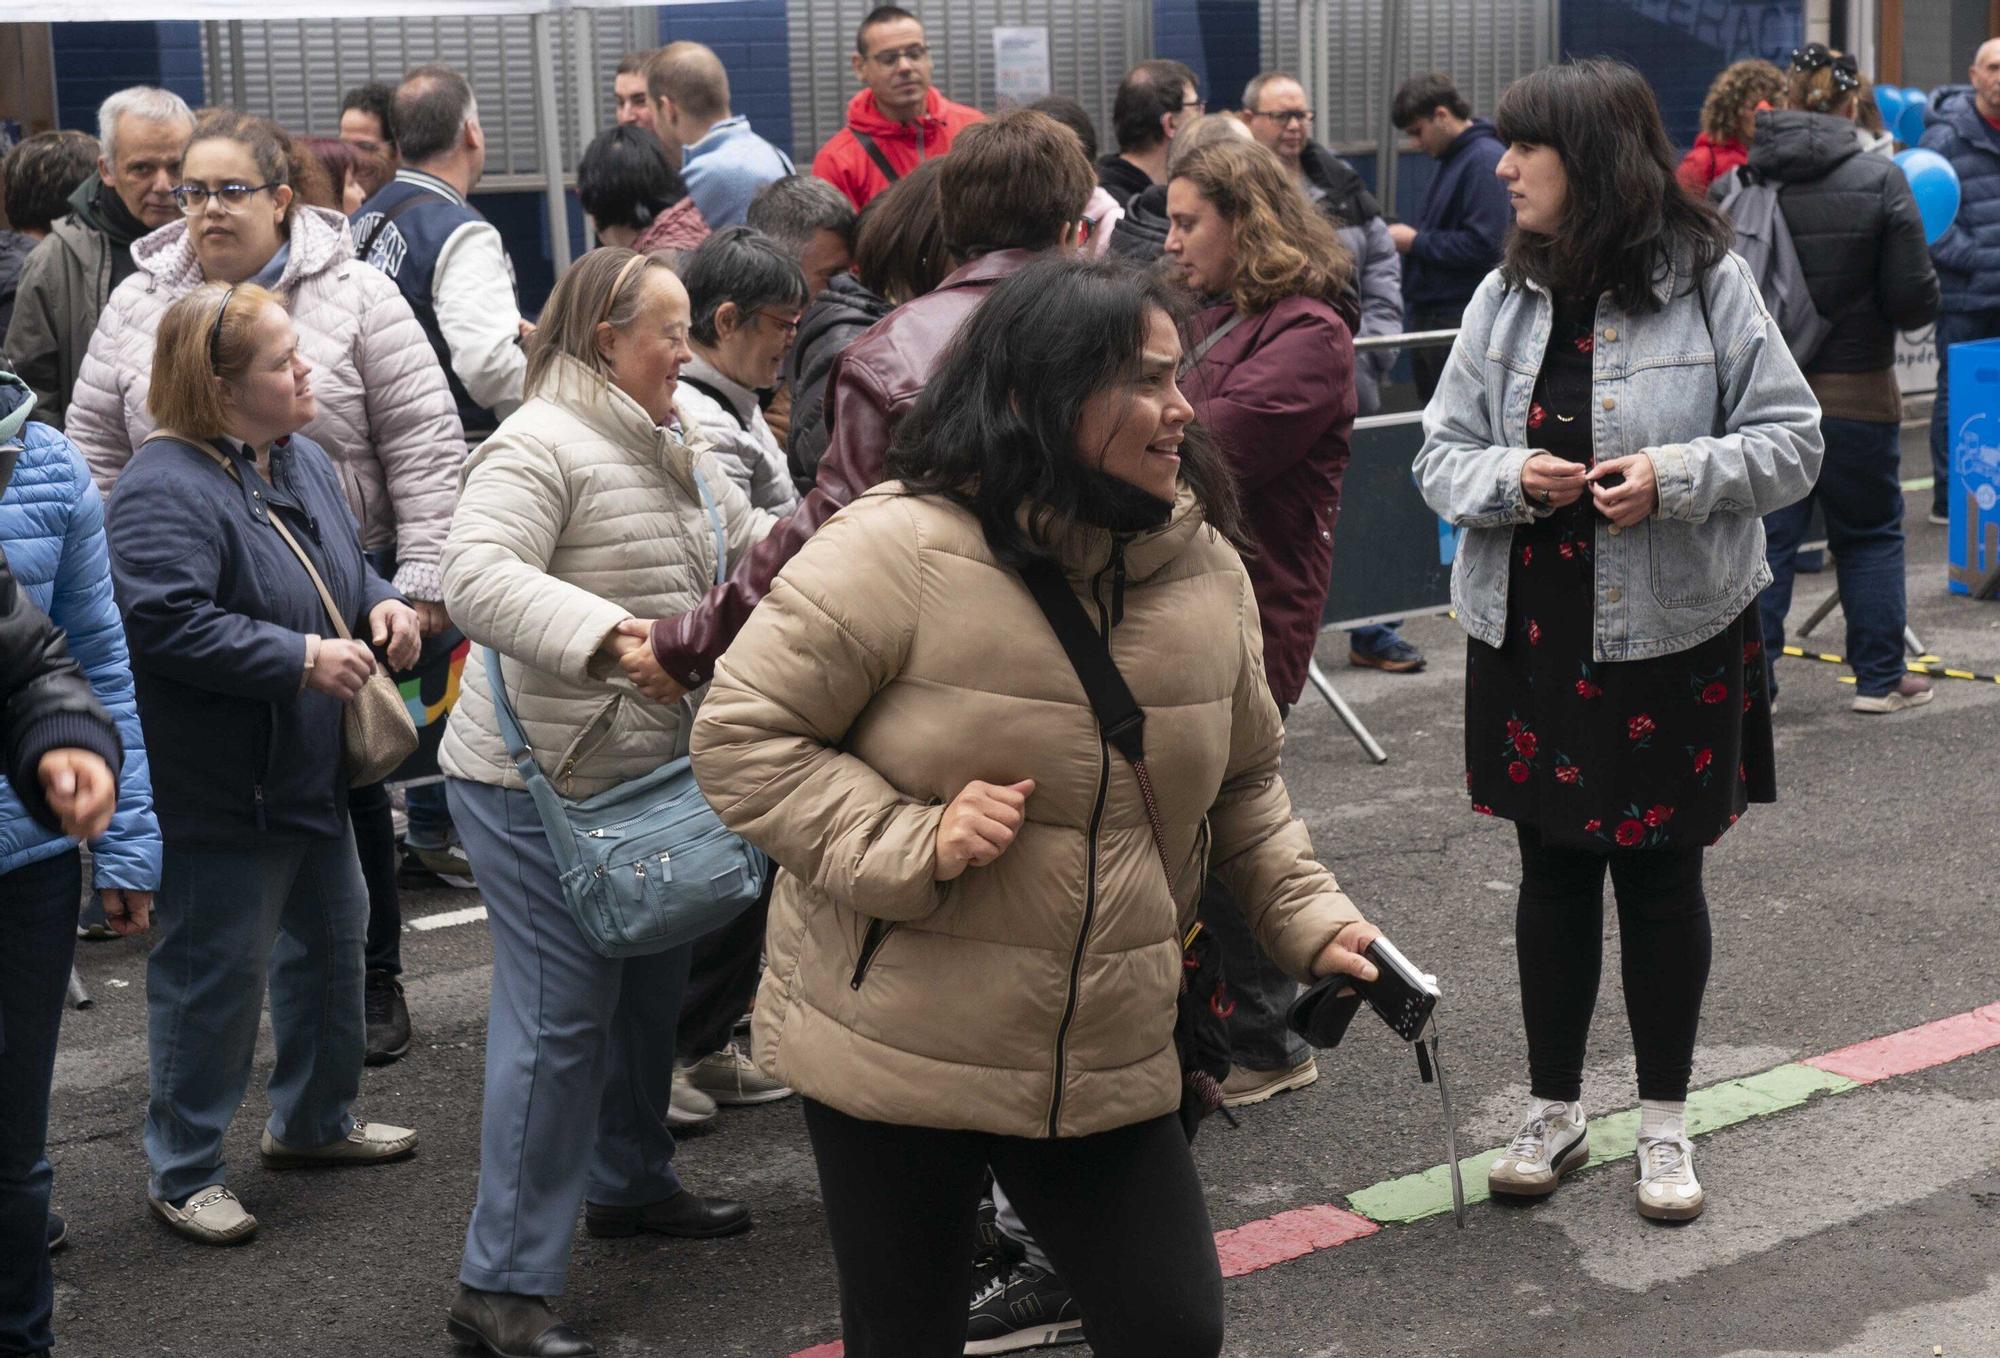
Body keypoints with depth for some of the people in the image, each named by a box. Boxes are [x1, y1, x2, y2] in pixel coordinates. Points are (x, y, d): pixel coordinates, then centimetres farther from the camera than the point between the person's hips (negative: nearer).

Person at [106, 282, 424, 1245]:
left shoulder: (302, 461, 8)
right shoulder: (167, 491, -22)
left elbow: (344, 565, 23)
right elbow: (164, 623, -31)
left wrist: (379, 603, 1)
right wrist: (302, 658, -29)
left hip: (311, 771, 10)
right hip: (218, 794, -10)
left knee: (331, 942, 20)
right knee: (215, 975, -1)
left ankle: (315, 1120, 39)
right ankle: (183, 1173, 14)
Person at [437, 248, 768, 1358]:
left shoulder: (670, 454, 13)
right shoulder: (538, 446, -17)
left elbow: (753, 542, 21)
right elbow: (478, 579, -30)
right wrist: (608, 636, -41)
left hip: (648, 770, 9)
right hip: (540, 786, -9)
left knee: (649, 987, 21)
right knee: (560, 1017, -8)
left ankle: (632, 1182, 43)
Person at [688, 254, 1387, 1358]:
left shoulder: (1208, 570, 1)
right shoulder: (899, 549, -17)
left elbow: (1243, 787, 15)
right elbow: (741, 735, -13)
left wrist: (1310, 916, 3)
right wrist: (910, 844, -22)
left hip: (1109, 1062, 4)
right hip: (894, 1055, -4)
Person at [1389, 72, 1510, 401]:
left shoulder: (1485, 160, -15)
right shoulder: (1452, 158, 16)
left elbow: (1482, 245, -22)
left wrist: (1416, 241, -13)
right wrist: (1407, 237, 8)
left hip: (1461, 323, -10)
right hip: (1429, 318, 10)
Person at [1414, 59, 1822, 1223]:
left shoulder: (1708, 283, -8)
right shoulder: (1506, 294, 2)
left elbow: (1791, 441, -6)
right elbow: (1442, 453, 5)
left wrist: (1674, 476, -22)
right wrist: (1512, 477, -16)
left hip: (1669, 637, -3)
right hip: (1532, 634, 3)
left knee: (1661, 874, 8)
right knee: (1553, 870, 12)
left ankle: (1666, 1123, 23)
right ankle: (1554, 1111, 26)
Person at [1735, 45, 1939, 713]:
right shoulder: (1878, 179, -10)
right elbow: (1914, 300, -11)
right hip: (1855, 397, -2)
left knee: (1764, 537, 9)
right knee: (1870, 535, 14)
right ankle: (1879, 677, 20)